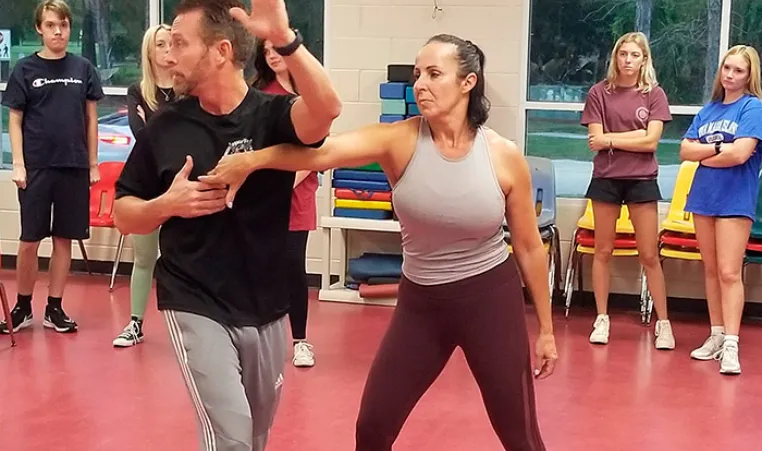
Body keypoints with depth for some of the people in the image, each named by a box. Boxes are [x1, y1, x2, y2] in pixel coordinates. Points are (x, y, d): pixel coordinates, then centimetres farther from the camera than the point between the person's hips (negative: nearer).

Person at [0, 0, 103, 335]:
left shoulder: (83, 68, 4)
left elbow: (91, 119, 8)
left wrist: (93, 164, 6)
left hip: (74, 167, 2)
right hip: (36, 166, -1)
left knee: (64, 239, 7)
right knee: (30, 240, 2)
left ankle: (54, 309, 17)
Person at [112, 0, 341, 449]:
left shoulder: (272, 115, -9)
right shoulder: (166, 125, -3)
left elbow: (326, 109, -32)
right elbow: (124, 214, 6)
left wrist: (284, 37, -45)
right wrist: (167, 205, -15)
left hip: (266, 310, 1)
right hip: (196, 307, -1)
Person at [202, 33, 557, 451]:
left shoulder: (504, 155, -11)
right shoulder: (399, 140, -12)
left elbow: (529, 246, -1)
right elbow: (324, 150, -30)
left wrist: (545, 329, 5)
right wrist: (252, 159, -48)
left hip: (491, 299, -1)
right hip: (420, 302, 2)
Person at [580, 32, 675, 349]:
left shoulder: (654, 94, 0)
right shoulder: (599, 93, 0)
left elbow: (651, 142, -9)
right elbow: (595, 141, -6)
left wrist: (611, 138, -10)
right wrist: (635, 135, -10)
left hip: (642, 180, -1)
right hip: (606, 179, 1)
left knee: (649, 255, 2)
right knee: (603, 251, 7)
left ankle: (663, 323, 10)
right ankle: (602, 319, 17)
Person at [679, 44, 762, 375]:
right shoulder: (708, 110, 13)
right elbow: (685, 151, 5)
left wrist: (704, 155, -2)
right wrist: (717, 148, -11)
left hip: (735, 200, -6)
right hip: (704, 196, 6)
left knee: (729, 272, -11)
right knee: (711, 270, 11)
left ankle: (731, 345, -11)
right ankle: (716, 335, 20)